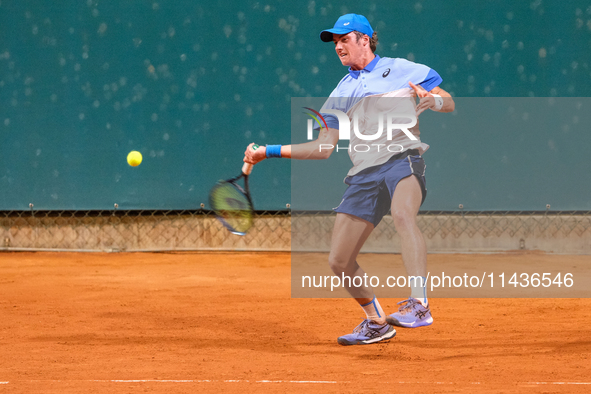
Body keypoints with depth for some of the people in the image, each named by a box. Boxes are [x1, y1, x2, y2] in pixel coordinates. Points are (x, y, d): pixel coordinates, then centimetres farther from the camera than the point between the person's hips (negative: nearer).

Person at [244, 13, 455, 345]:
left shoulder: (401, 70, 10)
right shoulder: (341, 92, 22)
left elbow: (449, 104, 9)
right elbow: (324, 147, 19)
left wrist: (432, 100, -15)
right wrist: (270, 151, 14)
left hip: (402, 159, -5)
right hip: (364, 175, 6)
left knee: (403, 216, -38)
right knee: (340, 261, 1)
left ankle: (420, 305, -46)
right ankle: (376, 324, 23)